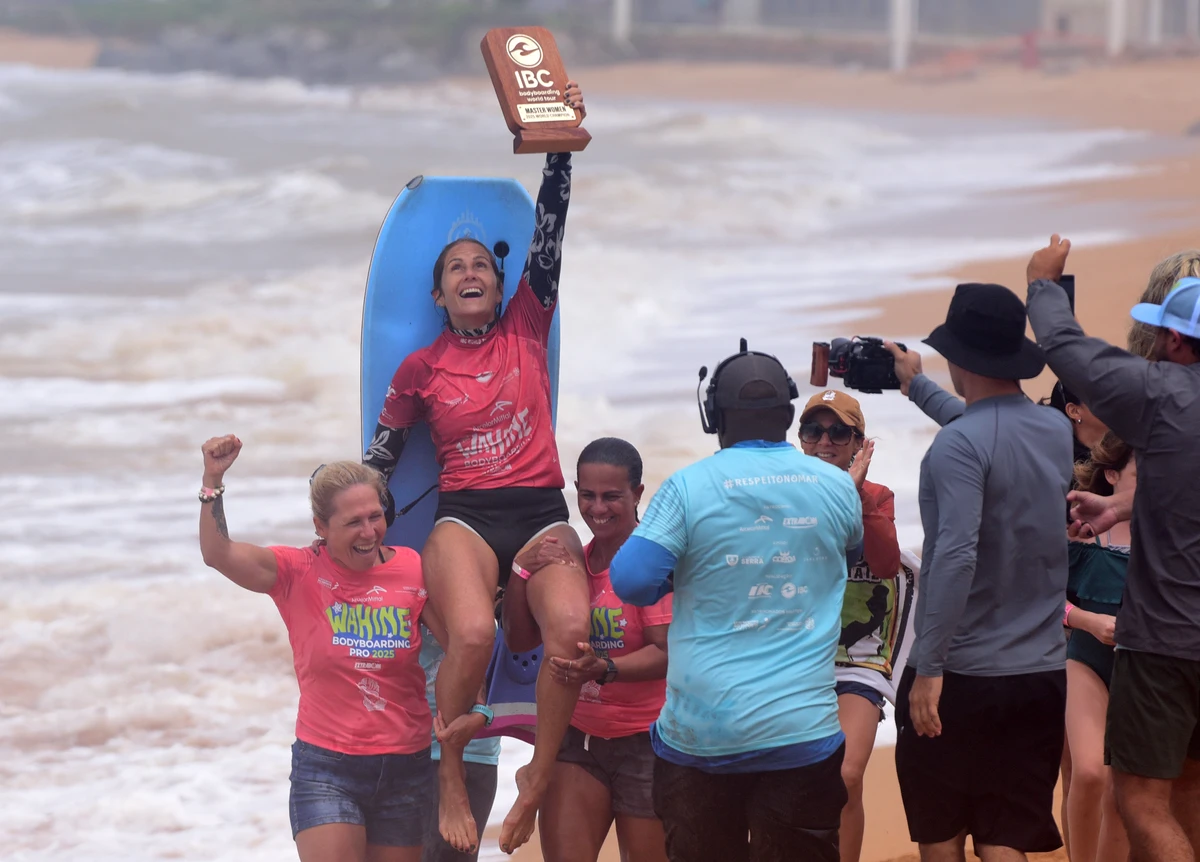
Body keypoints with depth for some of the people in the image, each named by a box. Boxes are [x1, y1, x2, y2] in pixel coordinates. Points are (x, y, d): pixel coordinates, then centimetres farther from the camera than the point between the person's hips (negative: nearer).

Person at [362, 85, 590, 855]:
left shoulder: (527, 328, 12)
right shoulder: (422, 368, 10)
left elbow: (550, 231, 4)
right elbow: (381, 455, 20)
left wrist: (562, 141, -3)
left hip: (542, 513, 1)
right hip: (464, 516, -1)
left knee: (572, 627, -31)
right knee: (472, 633, -34)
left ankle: (541, 776, -13)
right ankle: (450, 777, -15)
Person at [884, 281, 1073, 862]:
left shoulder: (958, 446, -16)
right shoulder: (1056, 431, 7)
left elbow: (956, 556, -26)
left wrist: (928, 667, -24)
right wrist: (917, 387, 43)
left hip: (960, 680, -5)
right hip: (1042, 673, 5)